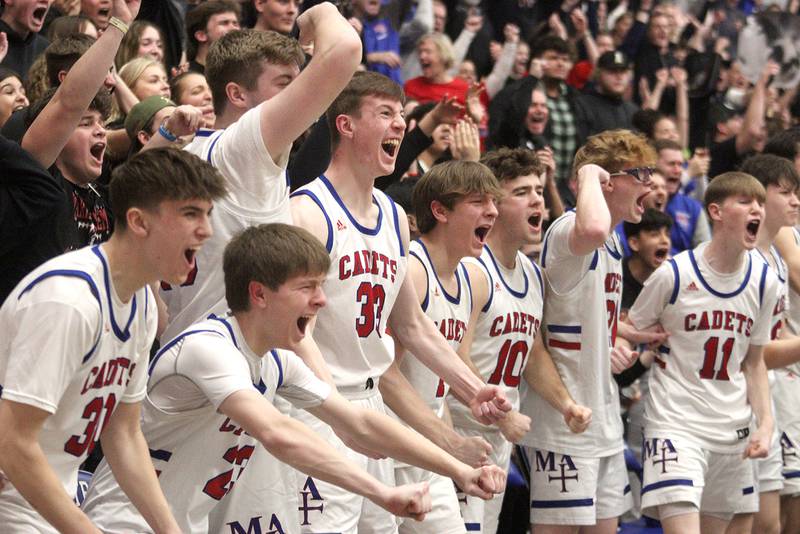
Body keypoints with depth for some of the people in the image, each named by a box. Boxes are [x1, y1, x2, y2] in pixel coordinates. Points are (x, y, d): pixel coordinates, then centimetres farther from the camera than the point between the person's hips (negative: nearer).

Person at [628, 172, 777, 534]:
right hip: (676, 425, -5)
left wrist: (765, 423, 3)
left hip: (733, 432, 5)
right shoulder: (674, 274, -9)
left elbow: (753, 362, 13)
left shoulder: (764, 281, 4)